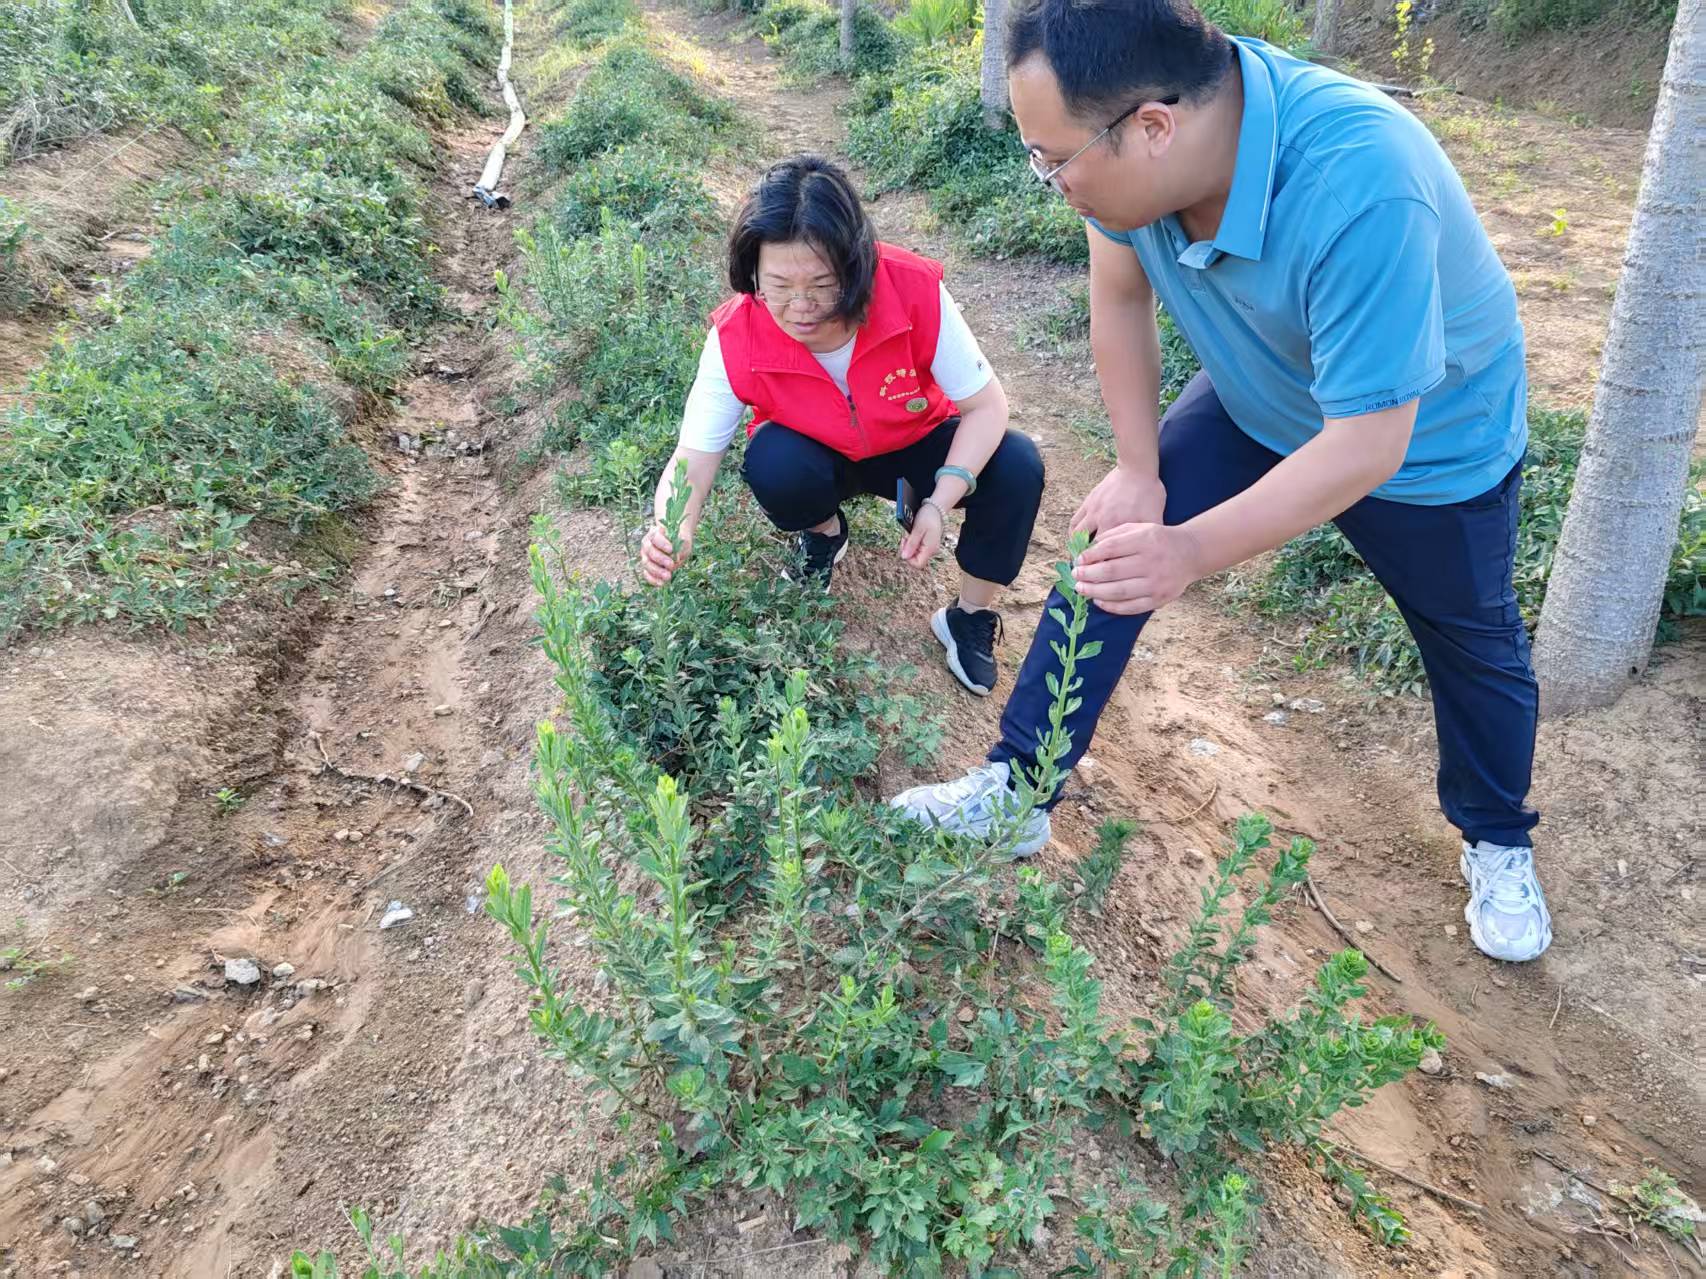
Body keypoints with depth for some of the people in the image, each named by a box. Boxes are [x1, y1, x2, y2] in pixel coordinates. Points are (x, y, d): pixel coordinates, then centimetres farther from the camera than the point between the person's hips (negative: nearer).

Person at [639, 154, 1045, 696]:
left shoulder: (915, 291, -32)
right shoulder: (737, 339, -29)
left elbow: (986, 406, -22)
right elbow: (693, 459, -26)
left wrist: (940, 504, -35)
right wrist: (674, 534, -49)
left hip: (915, 448, 0)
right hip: (819, 458, 0)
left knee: (1017, 465, -26)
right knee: (772, 464, -34)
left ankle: (970, 618, -3)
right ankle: (823, 531, 3)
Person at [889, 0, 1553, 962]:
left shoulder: (1358, 192, -44)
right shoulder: (1140, 130, -27)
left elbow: (1368, 441, -38)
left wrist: (1192, 551, -45)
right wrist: (1139, 468, -10)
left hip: (1429, 434, -4)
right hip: (1260, 404, 5)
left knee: (1472, 645, 14)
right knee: (1109, 556, -4)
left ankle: (1499, 845, 41)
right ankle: (1017, 789, 7)